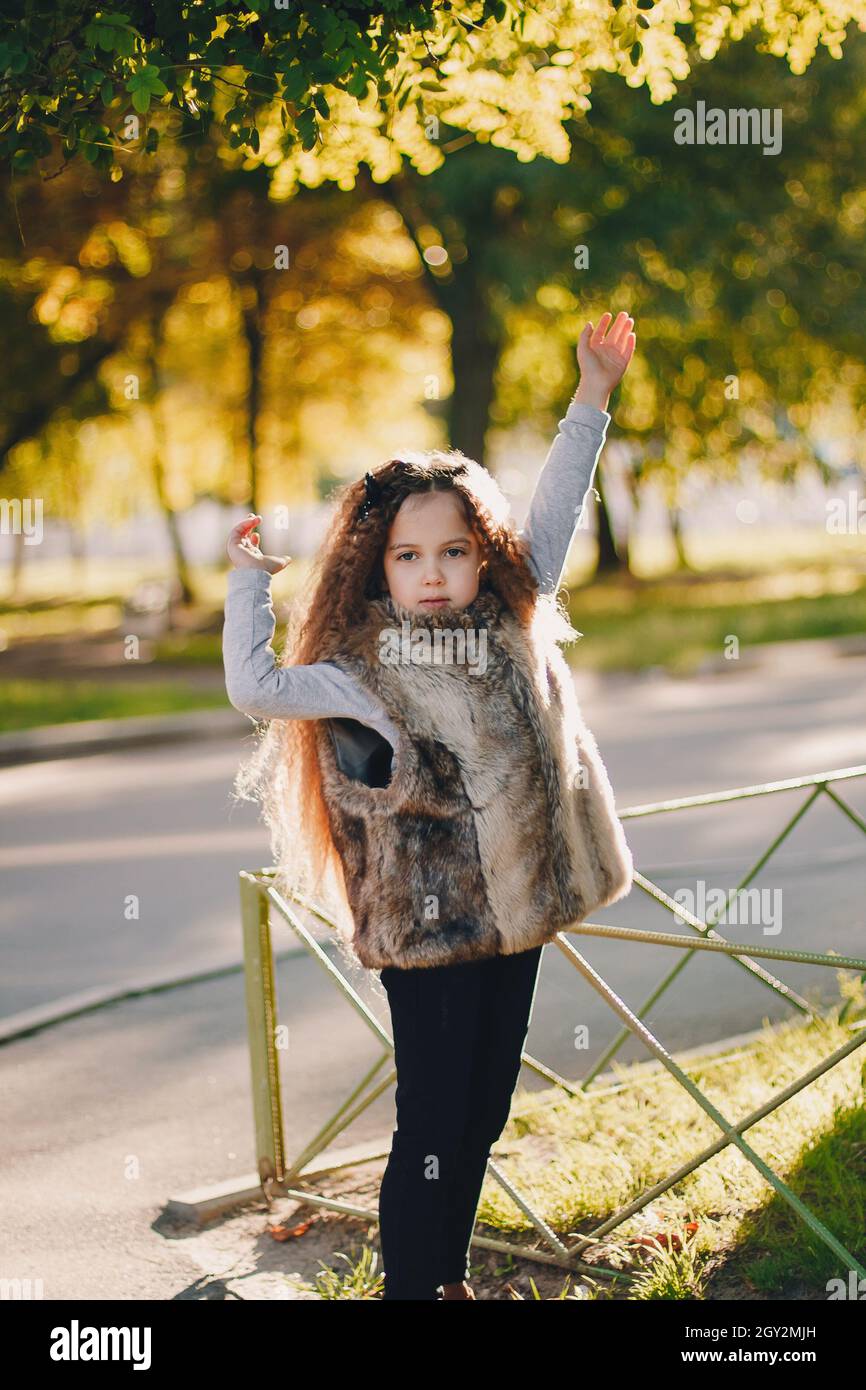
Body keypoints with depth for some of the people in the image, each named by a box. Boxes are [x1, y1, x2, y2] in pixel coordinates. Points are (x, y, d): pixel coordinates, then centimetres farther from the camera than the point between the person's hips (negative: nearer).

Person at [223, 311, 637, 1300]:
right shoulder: (362, 673, -12)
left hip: (513, 915, 6)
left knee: (483, 1115, 17)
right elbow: (256, 688, -25)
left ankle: (451, 1278, 32)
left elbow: (554, 517, 11)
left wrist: (592, 399, 12)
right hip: (428, 929, -6)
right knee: (432, 1130, 0)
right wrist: (248, 583, -14)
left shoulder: (510, 627, 3)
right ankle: (411, 1289, 14)